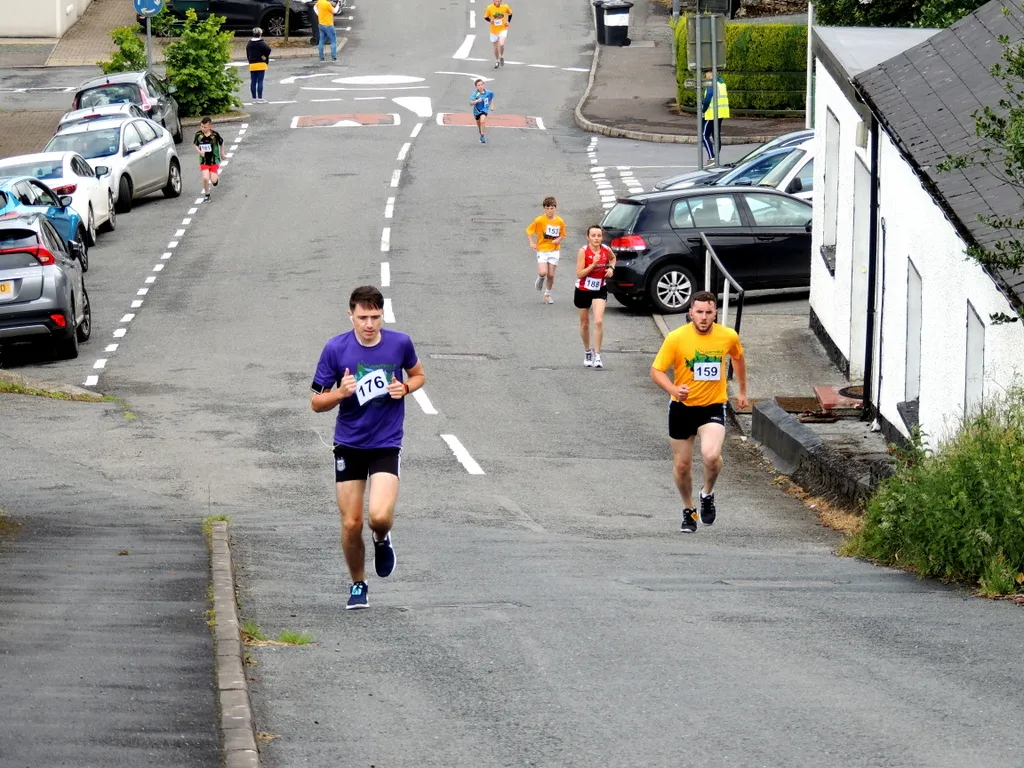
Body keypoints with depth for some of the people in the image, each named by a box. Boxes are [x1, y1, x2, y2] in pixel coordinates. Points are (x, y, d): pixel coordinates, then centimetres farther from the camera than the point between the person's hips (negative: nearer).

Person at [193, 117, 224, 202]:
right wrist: (200, 152, -15)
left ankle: (215, 178, 36)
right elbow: (196, 145, 5)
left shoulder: (214, 135, -14)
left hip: (214, 160, -1)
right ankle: (206, 194, 10)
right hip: (204, 161, 1)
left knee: (213, 180, -3)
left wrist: (222, 153, 15)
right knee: (205, 178, -14)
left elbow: (221, 143, 4)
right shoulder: (198, 134, -9)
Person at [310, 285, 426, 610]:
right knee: (351, 524, 2)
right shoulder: (335, 349, -9)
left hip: (387, 445, -1)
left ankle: (382, 540, 17)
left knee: (380, 516, -20)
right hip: (349, 446, 1)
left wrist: (405, 388, -7)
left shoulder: (400, 343, -6)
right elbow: (317, 402, -3)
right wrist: (341, 392, -23)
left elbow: (418, 375, 15)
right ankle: (358, 585, 26)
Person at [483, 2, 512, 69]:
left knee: (501, 44, -22)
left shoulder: (505, 7, -8)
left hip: (503, 29, -1)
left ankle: (501, 57, 8)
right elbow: (486, 17, 1)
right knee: (496, 48, 11)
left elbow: (510, 14, 11)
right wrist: (490, 21, -19)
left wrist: (508, 22, -2)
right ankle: (497, 61, 36)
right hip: (494, 31, 1)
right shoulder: (489, 8, -11)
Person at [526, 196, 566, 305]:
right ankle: (540, 279, 19)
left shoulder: (560, 221, -3)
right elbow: (529, 231, -1)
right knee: (543, 272, -18)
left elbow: (562, 235, 10)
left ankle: (547, 294, 25)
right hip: (542, 250, -2)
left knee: (551, 275, 4)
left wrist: (558, 239, -11)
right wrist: (531, 243, -14)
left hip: (554, 250, 2)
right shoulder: (540, 220, -11)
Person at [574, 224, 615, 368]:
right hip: (583, 290, -1)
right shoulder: (583, 251, -17)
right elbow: (579, 274, -20)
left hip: (599, 290, 1)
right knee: (585, 324, 13)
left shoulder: (606, 250, -8)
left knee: (599, 321, -17)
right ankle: (587, 352, 35)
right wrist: (593, 264, -30)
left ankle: (597, 355, -11)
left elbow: (613, 258, 18)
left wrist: (611, 267, -2)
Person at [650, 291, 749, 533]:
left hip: (713, 406, -1)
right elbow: (656, 370, -10)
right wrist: (673, 389, -29)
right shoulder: (676, 338, -13)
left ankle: (708, 493, 6)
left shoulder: (728, 337, -7)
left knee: (711, 455, -26)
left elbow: (738, 358, 16)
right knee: (682, 466, 8)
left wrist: (742, 392, 23)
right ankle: (688, 511, 35)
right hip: (682, 407, 1)